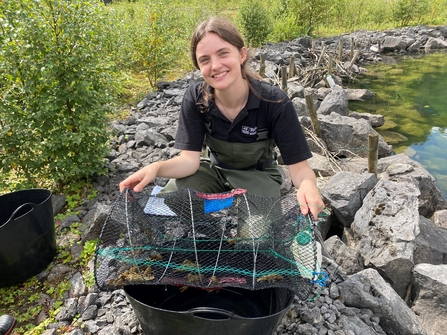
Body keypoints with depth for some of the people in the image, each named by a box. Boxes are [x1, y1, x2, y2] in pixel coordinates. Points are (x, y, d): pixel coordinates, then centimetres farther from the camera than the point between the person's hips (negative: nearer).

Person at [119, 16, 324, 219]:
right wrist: (156, 168, -43)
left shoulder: (275, 102, -27)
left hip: (258, 174, -1)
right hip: (213, 169, 2)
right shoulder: (195, 98, -19)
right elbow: (189, 159, -21)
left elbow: (298, 166, -24)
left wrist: (307, 185, -49)